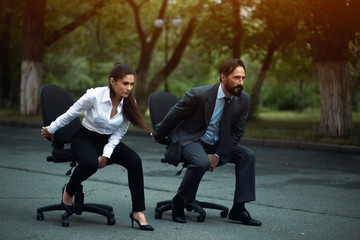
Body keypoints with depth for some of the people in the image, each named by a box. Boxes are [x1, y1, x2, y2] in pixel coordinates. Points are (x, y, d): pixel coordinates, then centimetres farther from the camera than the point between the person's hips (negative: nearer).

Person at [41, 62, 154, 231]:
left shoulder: (129, 103, -9)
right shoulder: (95, 95, -21)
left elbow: (119, 133, 2)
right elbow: (70, 114, -5)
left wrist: (106, 155, -10)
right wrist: (50, 130, 7)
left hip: (109, 141, 4)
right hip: (85, 138, -4)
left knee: (134, 161, -25)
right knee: (90, 163, -38)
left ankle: (138, 212, -22)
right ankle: (68, 191, -5)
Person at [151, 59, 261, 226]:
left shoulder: (243, 99, -8)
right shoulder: (198, 95, -23)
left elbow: (237, 133, -2)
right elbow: (174, 116, -8)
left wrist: (218, 156, -13)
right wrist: (158, 134, 7)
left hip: (217, 144, 6)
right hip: (190, 140, -6)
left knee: (247, 155, -13)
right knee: (201, 162, -36)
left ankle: (238, 209, -11)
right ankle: (179, 200, -12)